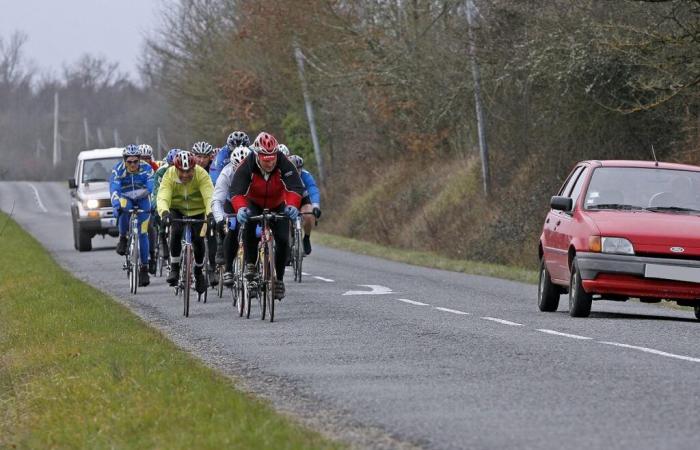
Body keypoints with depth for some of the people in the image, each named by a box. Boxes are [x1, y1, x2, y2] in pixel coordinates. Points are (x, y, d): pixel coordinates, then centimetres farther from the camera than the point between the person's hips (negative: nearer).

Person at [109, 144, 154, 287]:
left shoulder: (146, 169, -18)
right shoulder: (118, 170, -20)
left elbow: (151, 188, -26)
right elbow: (114, 190, -30)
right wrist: (116, 205, -47)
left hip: (142, 201, 1)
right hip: (125, 199, -1)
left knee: (142, 234, -7)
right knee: (124, 206, -38)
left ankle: (144, 268, 1)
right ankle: (122, 239, -19)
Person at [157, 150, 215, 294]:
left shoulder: (201, 174, -26)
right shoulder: (169, 175, -25)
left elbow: (209, 196, -38)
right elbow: (163, 197, -36)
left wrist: (210, 212, -57)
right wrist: (164, 212, -58)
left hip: (197, 211, 0)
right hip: (177, 210, 0)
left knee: (198, 239, -12)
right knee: (176, 232, -27)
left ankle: (199, 272, 15)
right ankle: (174, 268, -13)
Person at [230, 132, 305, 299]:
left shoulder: (284, 164, -29)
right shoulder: (247, 166, -30)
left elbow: (296, 187, -38)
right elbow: (236, 191, -39)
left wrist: (292, 205, -59)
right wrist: (240, 208, -60)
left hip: (277, 206, 1)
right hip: (254, 204, -1)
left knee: (283, 241, -12)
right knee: (248, 225, -32)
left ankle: (279, 279, 8)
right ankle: (250, 265, -17)